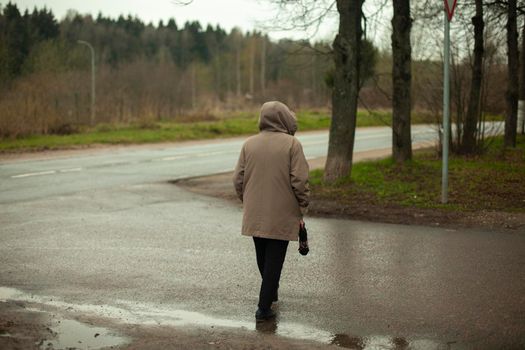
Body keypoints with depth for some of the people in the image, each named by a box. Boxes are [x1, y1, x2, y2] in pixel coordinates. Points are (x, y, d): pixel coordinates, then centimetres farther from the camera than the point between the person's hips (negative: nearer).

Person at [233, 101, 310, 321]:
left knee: (262, 258, 21)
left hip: (254, 215, 4)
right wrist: (301, 211, -3)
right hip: (282, 216, -4)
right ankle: (264, 308, 0)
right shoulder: (291, 144, -10)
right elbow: (299, 181, -13)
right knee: (274, 260, 2)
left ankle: (270, 293, 41)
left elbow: (238, 180, 3)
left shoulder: (249, 144, 3)